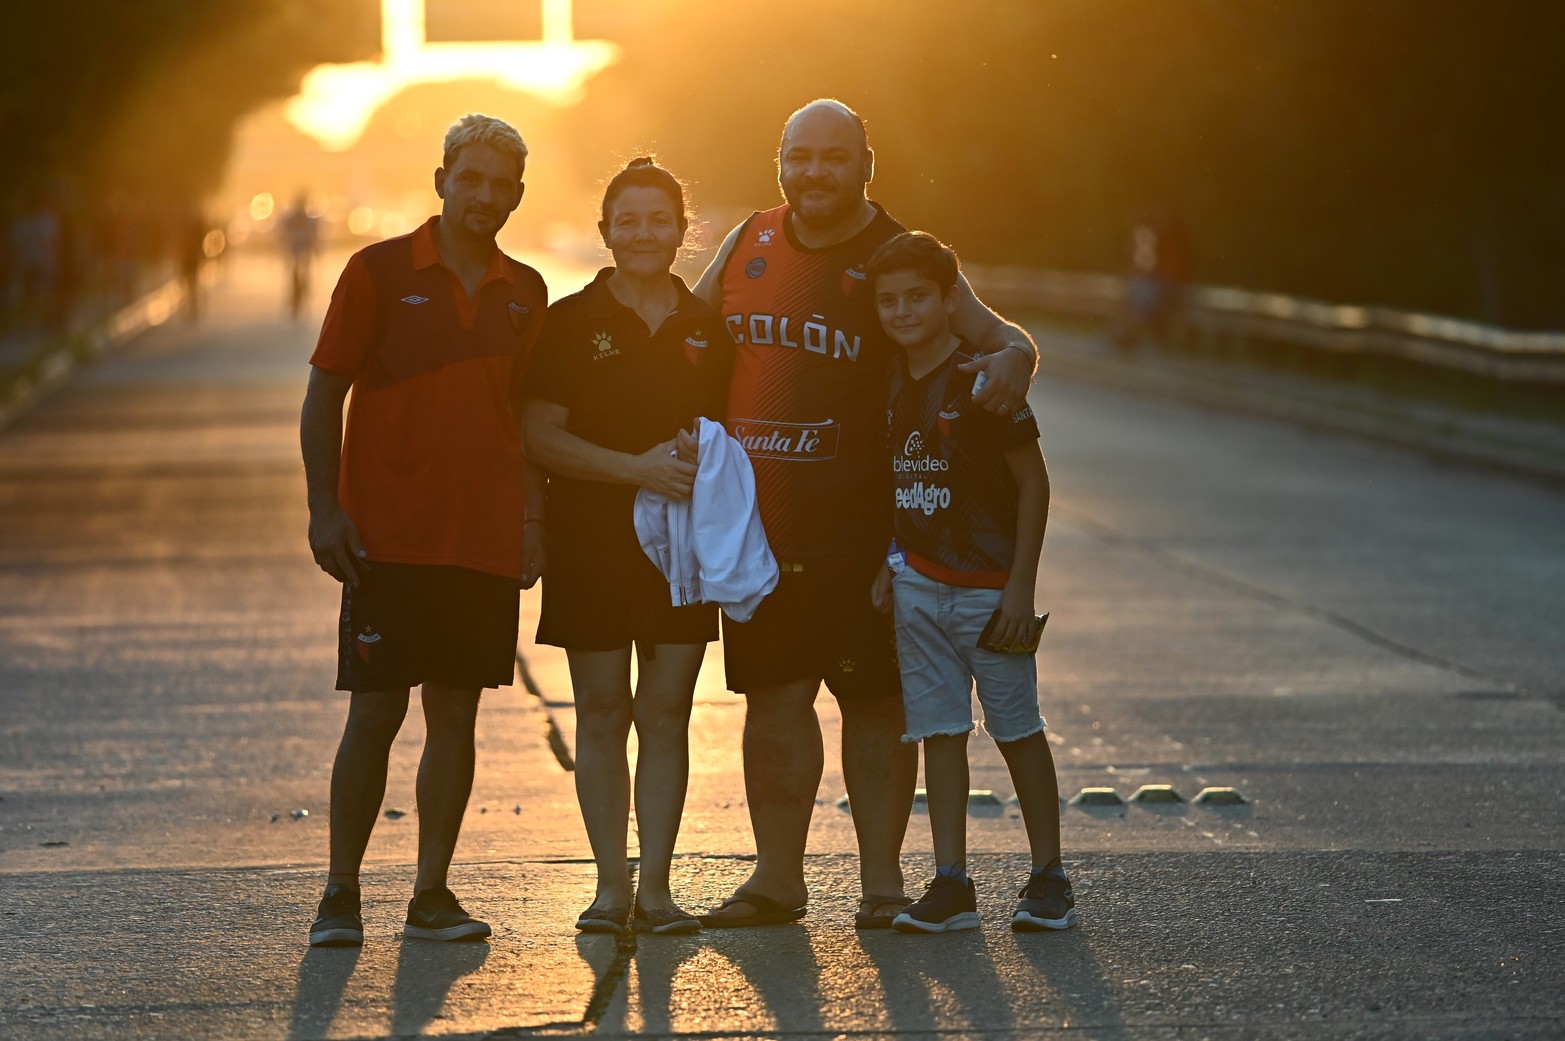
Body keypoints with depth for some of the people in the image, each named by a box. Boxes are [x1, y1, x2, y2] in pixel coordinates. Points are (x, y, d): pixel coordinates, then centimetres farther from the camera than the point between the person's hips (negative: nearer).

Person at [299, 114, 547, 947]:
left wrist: (532, 516, 9)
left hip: (485, 539, 4)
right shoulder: (380, 272, -1)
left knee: (456, 716, 5)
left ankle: (431, 894, 10)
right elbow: (324, 395, -1)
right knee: (374, 715, -4)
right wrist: (325, 509, -9)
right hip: (389, 536, -4)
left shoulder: (523, 292, 11)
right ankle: (340, 893, 4)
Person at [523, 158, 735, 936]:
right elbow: (539, 436, -8)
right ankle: (611, 886, 9)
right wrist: (637, 468, -17)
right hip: (592, 544, -2)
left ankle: (655, 885, 6)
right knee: (602, 716, 2)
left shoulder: (706, 330, 10)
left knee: (667, 715, 2)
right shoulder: (570, 323, 0)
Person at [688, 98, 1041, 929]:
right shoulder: (749, 245, 9)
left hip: (859, 523, -4)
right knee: (773, 697, 8)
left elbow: (999, 336, -6)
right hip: (756, 519, 4)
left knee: (874, 699, 2)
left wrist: (1011, 358, -30)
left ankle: (881, 877, 10)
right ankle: (777, 876, 15)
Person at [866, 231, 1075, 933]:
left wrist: (1020, 586, -14)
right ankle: (951, 884, 6)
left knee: (1017, 729, 3)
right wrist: (887, 566, 10)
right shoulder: (890, 384, 5)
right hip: (920, 584, 5)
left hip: (988, 585, -5)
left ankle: (1049, 876, 13)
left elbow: (1033, 483, -11)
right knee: (939, 730, 4)